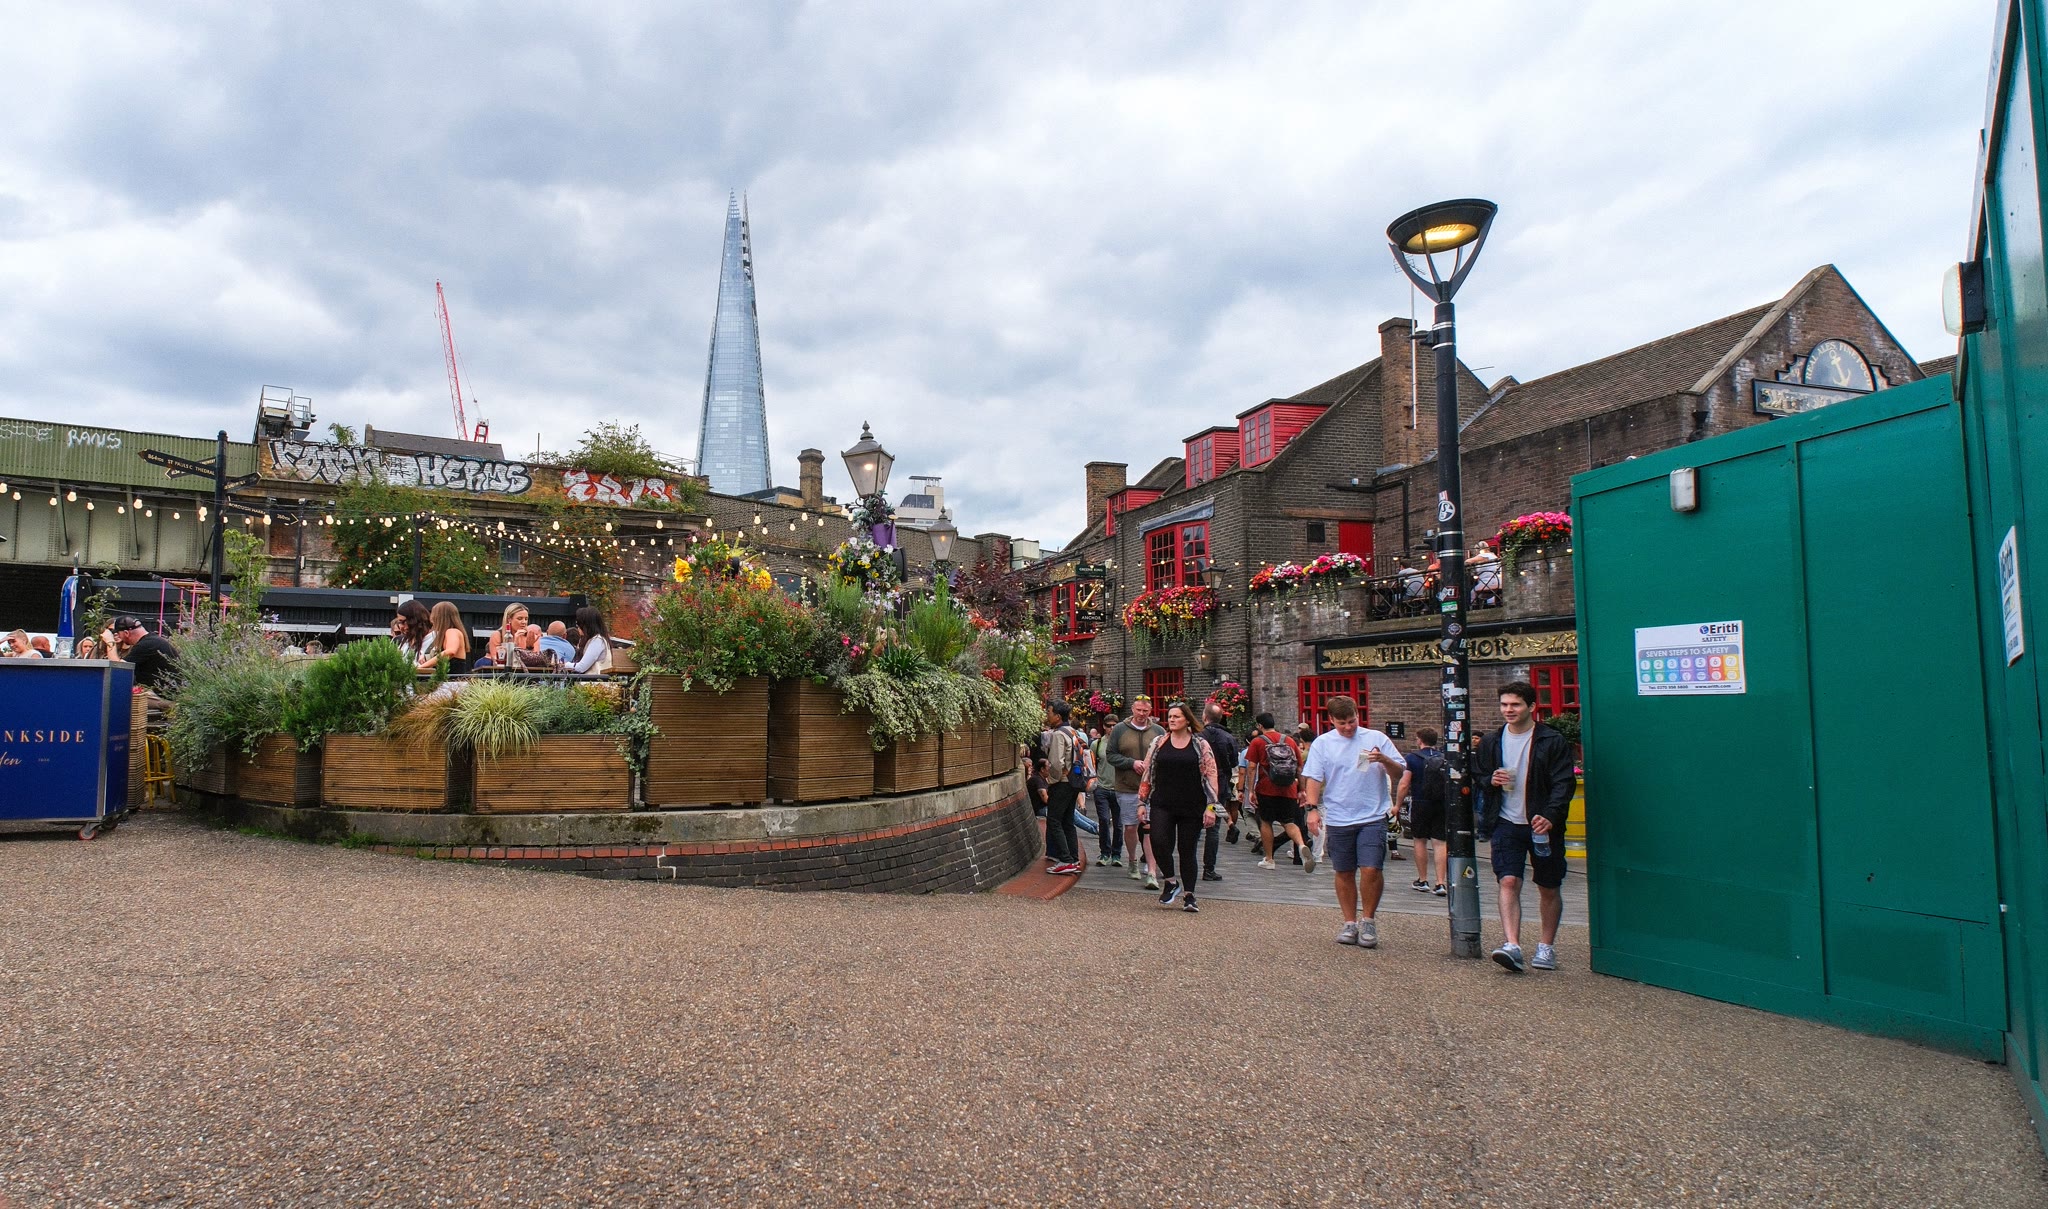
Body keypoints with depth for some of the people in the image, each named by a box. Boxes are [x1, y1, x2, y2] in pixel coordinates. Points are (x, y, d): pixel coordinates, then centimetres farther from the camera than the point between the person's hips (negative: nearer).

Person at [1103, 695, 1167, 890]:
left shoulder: (1159, 731, 5)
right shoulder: (1119, 730, 2)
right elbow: (1110, 754, 0)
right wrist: (1132, 763, -13)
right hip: (1127, 788, 1)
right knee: (1130, 827, 9)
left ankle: (1152, 873, -8)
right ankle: (1133, 861, 33)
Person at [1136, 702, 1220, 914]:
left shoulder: (1201, 745, 2)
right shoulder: (1158, 743, 7)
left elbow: (1210, 776, 0)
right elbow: (1147, 774, 10)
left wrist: (1211, 806, -6)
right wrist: (1142, 802, 6)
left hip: (1191, 808, -1)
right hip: (1162, 806, 1)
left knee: (1187, 850, 5)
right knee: (1159, 842, -17)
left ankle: (1189, 895, 17)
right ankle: (1171, 882, 6)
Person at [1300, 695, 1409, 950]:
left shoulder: (1376, 739, 3)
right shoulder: (1322, 743, 5)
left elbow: (1400, 772, 4)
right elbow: (1312, 778, 3)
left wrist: (1384, 760, -16)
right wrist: (1313, 808, -9)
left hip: (1372, 817, -1)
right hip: (1337, 820, 2)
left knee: (1371, 870, -10)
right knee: (1344, 873, 10)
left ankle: (1368, 920, 9)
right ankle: (1350, 922, 23)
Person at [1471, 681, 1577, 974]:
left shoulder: (1552, 742, -4)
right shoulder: (1491, 742, 7)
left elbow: (1564, 783, -9)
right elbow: (1477, 776, 18)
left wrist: (1550, 816, -23)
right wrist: (1490, 780, -6)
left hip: (1543, 825, -2)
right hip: (1506, 824, 2)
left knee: (1549, 889, 10)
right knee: (1508, 882, -12)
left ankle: (1547, 947, 24)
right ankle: (1513, 946, -19)